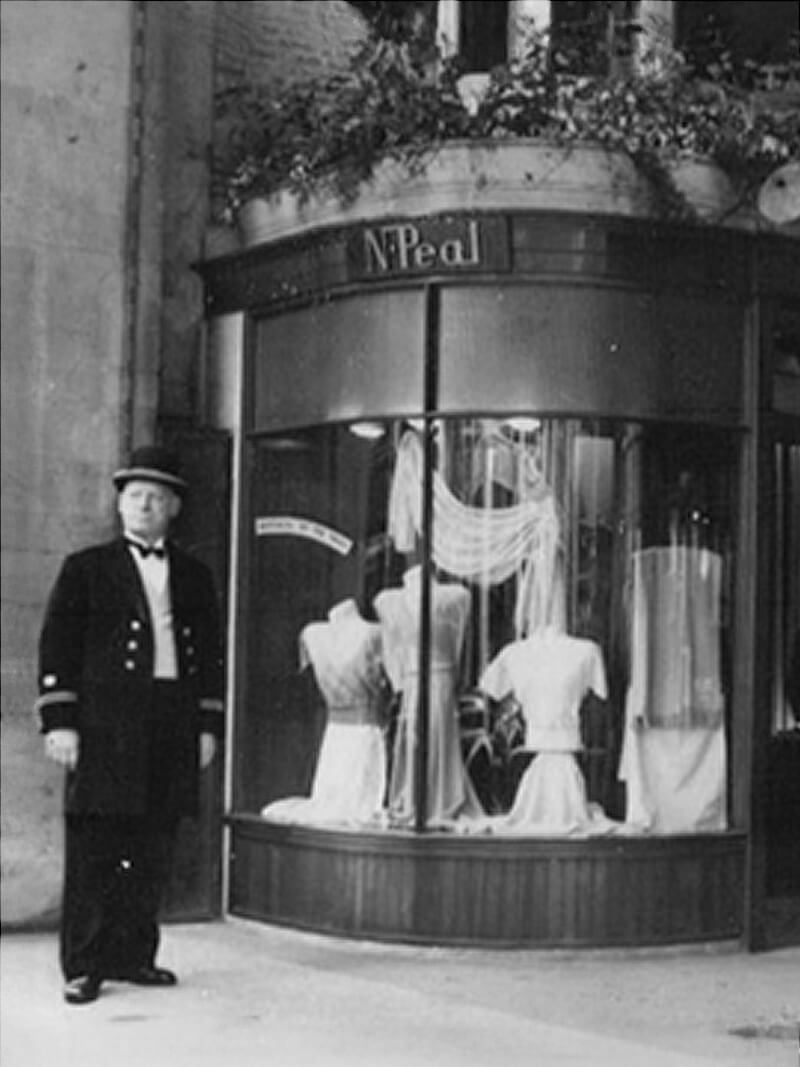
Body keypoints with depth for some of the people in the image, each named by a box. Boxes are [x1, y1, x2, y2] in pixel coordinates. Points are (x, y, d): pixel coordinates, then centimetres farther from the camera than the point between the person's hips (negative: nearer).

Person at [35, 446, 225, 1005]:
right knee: (93, 851, -2)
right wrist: (59, 722, -7)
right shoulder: (86, 569, 6)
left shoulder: (195, 576, 15)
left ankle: (132, 955, 17)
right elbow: (57, 648, 1)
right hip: (104, 731, -3)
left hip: (173, 734, 3)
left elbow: (211, 655, 15)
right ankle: (84, 965, 5)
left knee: (153, 854, 6)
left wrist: (208, 726, 8)